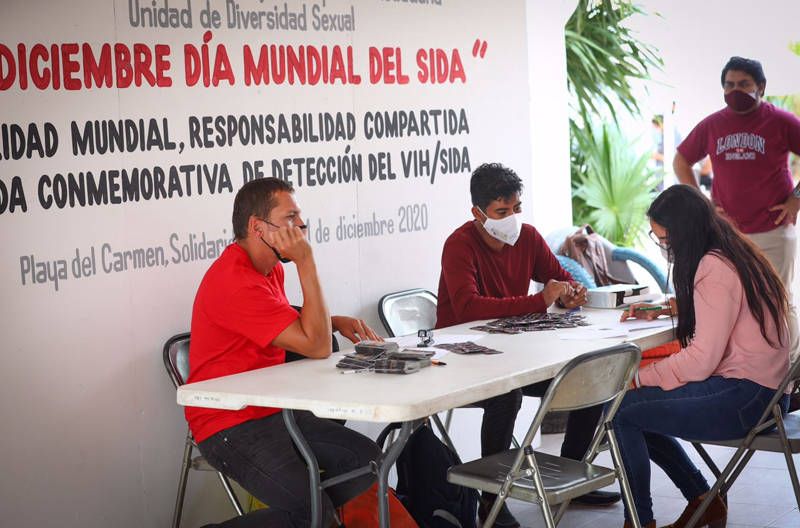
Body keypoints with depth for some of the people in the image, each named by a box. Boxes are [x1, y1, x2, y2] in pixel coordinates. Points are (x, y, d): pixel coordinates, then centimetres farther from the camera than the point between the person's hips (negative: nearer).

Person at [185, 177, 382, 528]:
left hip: (274, 413, 10)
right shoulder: (234, 281, -23)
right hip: (231, 427, -10)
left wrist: (335, 321, 11)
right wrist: (306, 261, -22)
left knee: (368, 460, 4)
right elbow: (317, 346, -23)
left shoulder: (270, 268, 9)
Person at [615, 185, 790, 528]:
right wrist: (660, 311, 16)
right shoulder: (731, 252, 10)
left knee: (621, 411, -12)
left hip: (745, 397, -10)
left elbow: (702, 359, -22)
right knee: (639, 409, 14)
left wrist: (639, 379, -13)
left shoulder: (714, 268, -19)